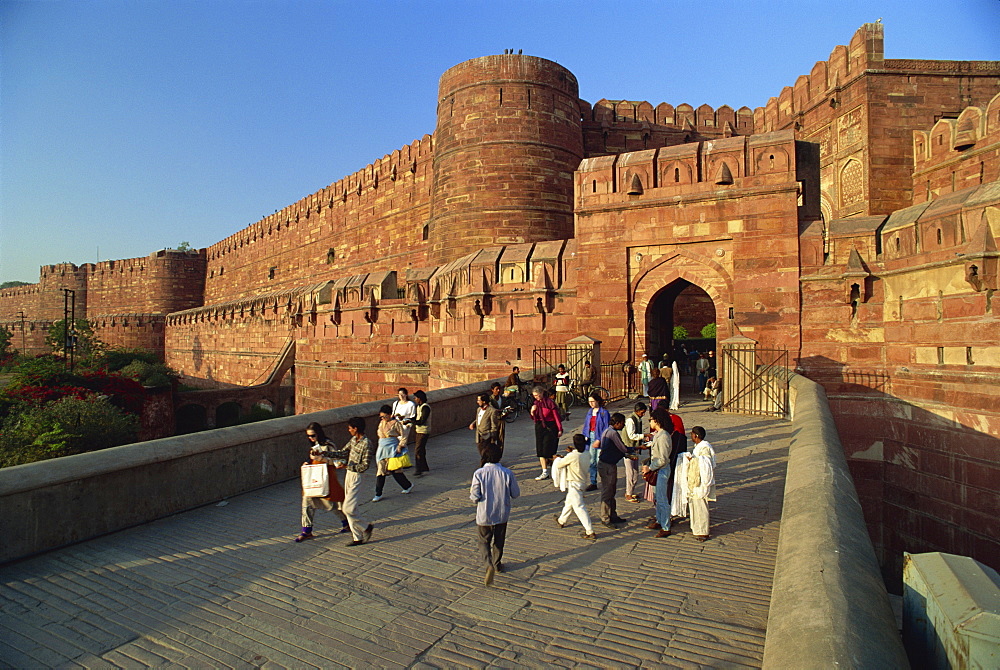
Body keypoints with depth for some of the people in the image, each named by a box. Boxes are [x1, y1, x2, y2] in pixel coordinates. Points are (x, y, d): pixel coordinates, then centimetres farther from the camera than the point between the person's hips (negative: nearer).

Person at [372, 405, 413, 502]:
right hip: (382, 450, 6)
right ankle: (378, 494, 8)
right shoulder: (381, 423, 12)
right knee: (380, 471, 2)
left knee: (395, 470, -2)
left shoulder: (395, 423, -8)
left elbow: (403, 435, -7)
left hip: (392, 450, -6)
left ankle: (408, 486, 20)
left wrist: (400, 446, -14)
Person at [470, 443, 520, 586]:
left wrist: (472, 492, 5)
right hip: (502, 515, 2)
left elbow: (475, 497, -17)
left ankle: (489, 565, -7)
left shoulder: (478, 474, -18)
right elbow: (515, 494, -5)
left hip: (484, 516, -2)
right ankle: (497, 565, 39)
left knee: (484, 541, 15)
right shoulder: (507, 473, -14)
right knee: (499, 541, 24)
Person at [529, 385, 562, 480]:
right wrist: (532, 412, -10)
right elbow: (534, 419, 11)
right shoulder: (536, 403, 8)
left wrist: (560, 429, -9)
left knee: (549, 450, -6)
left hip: (550, 428, -6)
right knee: (540, 450, 5)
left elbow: (556, 416, -8)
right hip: (540, 428, 7)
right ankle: (544, 472, 12)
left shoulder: (550, 402, -11)